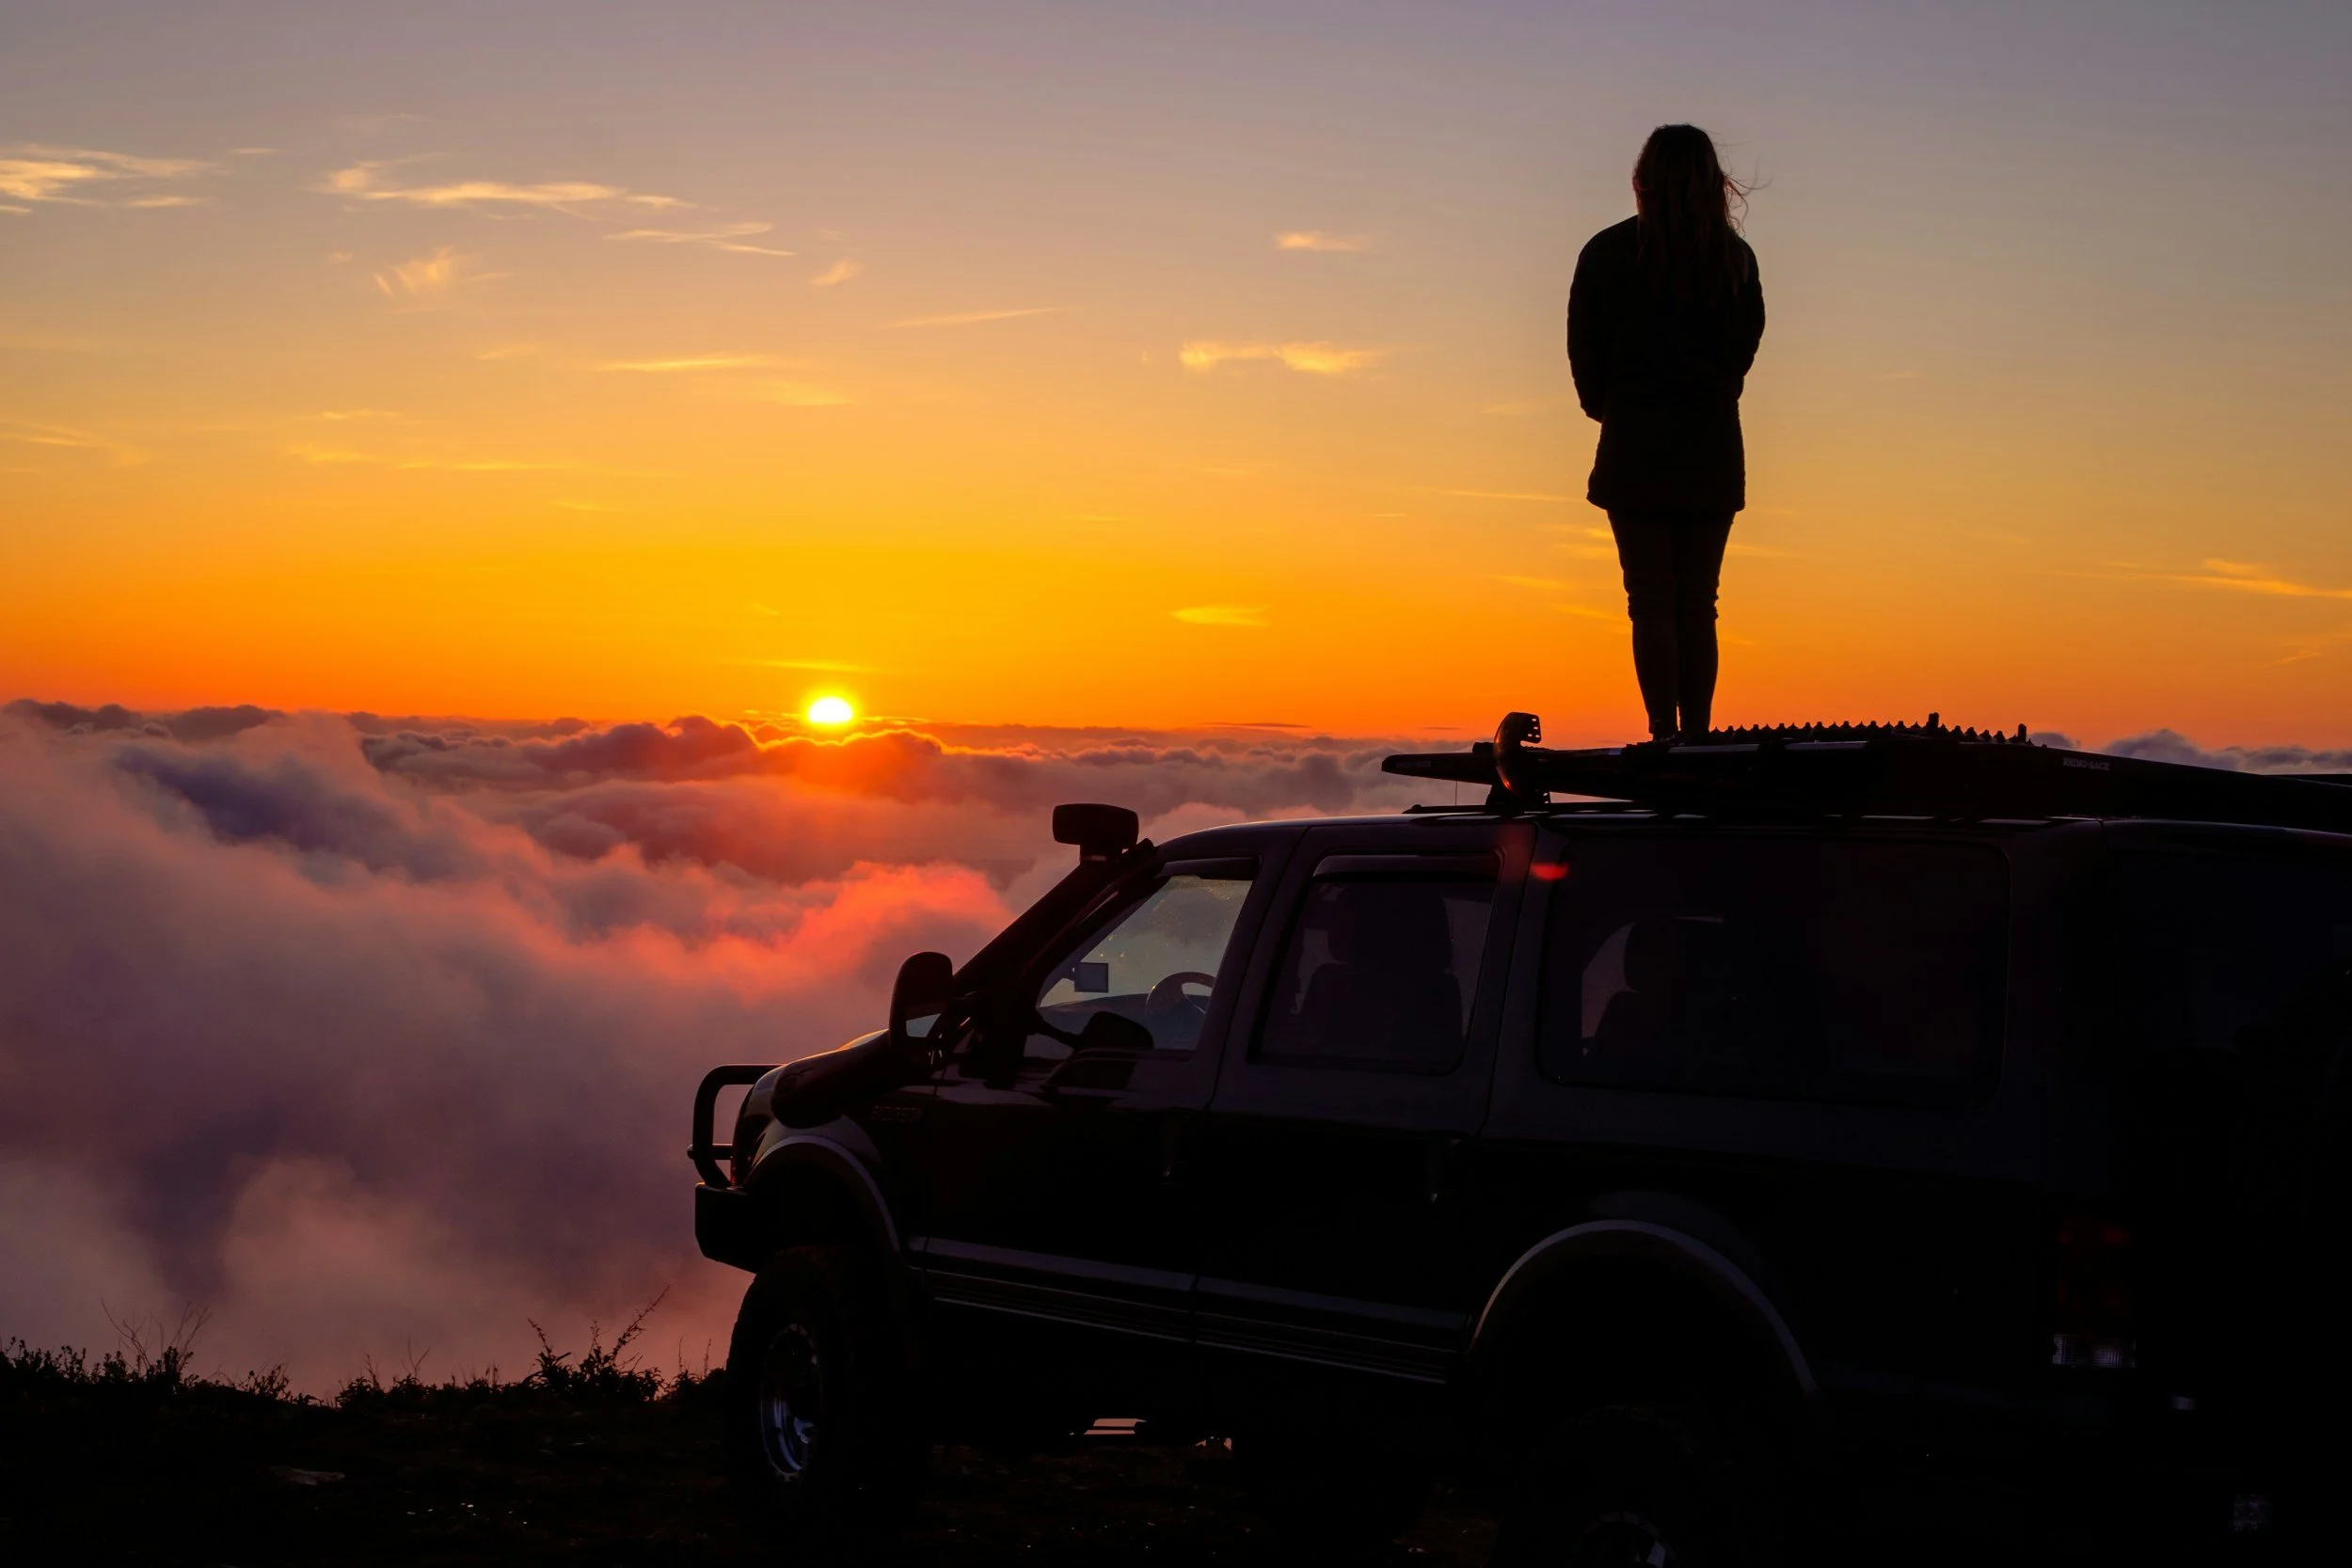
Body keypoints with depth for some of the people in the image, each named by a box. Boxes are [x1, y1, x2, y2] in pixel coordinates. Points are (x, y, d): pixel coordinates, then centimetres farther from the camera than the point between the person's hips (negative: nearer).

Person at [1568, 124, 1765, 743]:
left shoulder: (1608, 252, -4)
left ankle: (1665, 737, -7)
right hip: (1714, 449, 2)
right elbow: (1747, 343, 7)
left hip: (1635, 444, -2)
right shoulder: (1735, 257, 3)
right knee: (1697, 603, 8)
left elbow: (1585, 351, 0)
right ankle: (1697, 737, 6)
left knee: (1652, 603, -1)